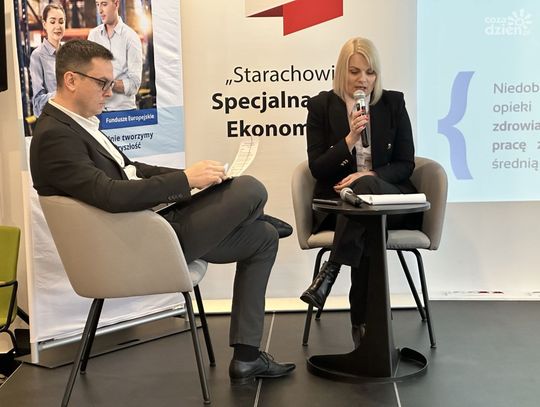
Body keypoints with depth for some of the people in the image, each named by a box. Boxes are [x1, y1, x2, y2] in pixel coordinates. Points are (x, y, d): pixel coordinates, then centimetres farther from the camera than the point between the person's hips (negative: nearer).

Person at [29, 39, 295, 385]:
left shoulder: (79, 123, 13)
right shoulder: (54, 136, -18)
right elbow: (111, 195, -30)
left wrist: (191, 176, 4)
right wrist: (186, 179, -24)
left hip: (150, 222, 11)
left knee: (264, 237, 11)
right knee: (251, 189, -14)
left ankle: (246, 357, 13)